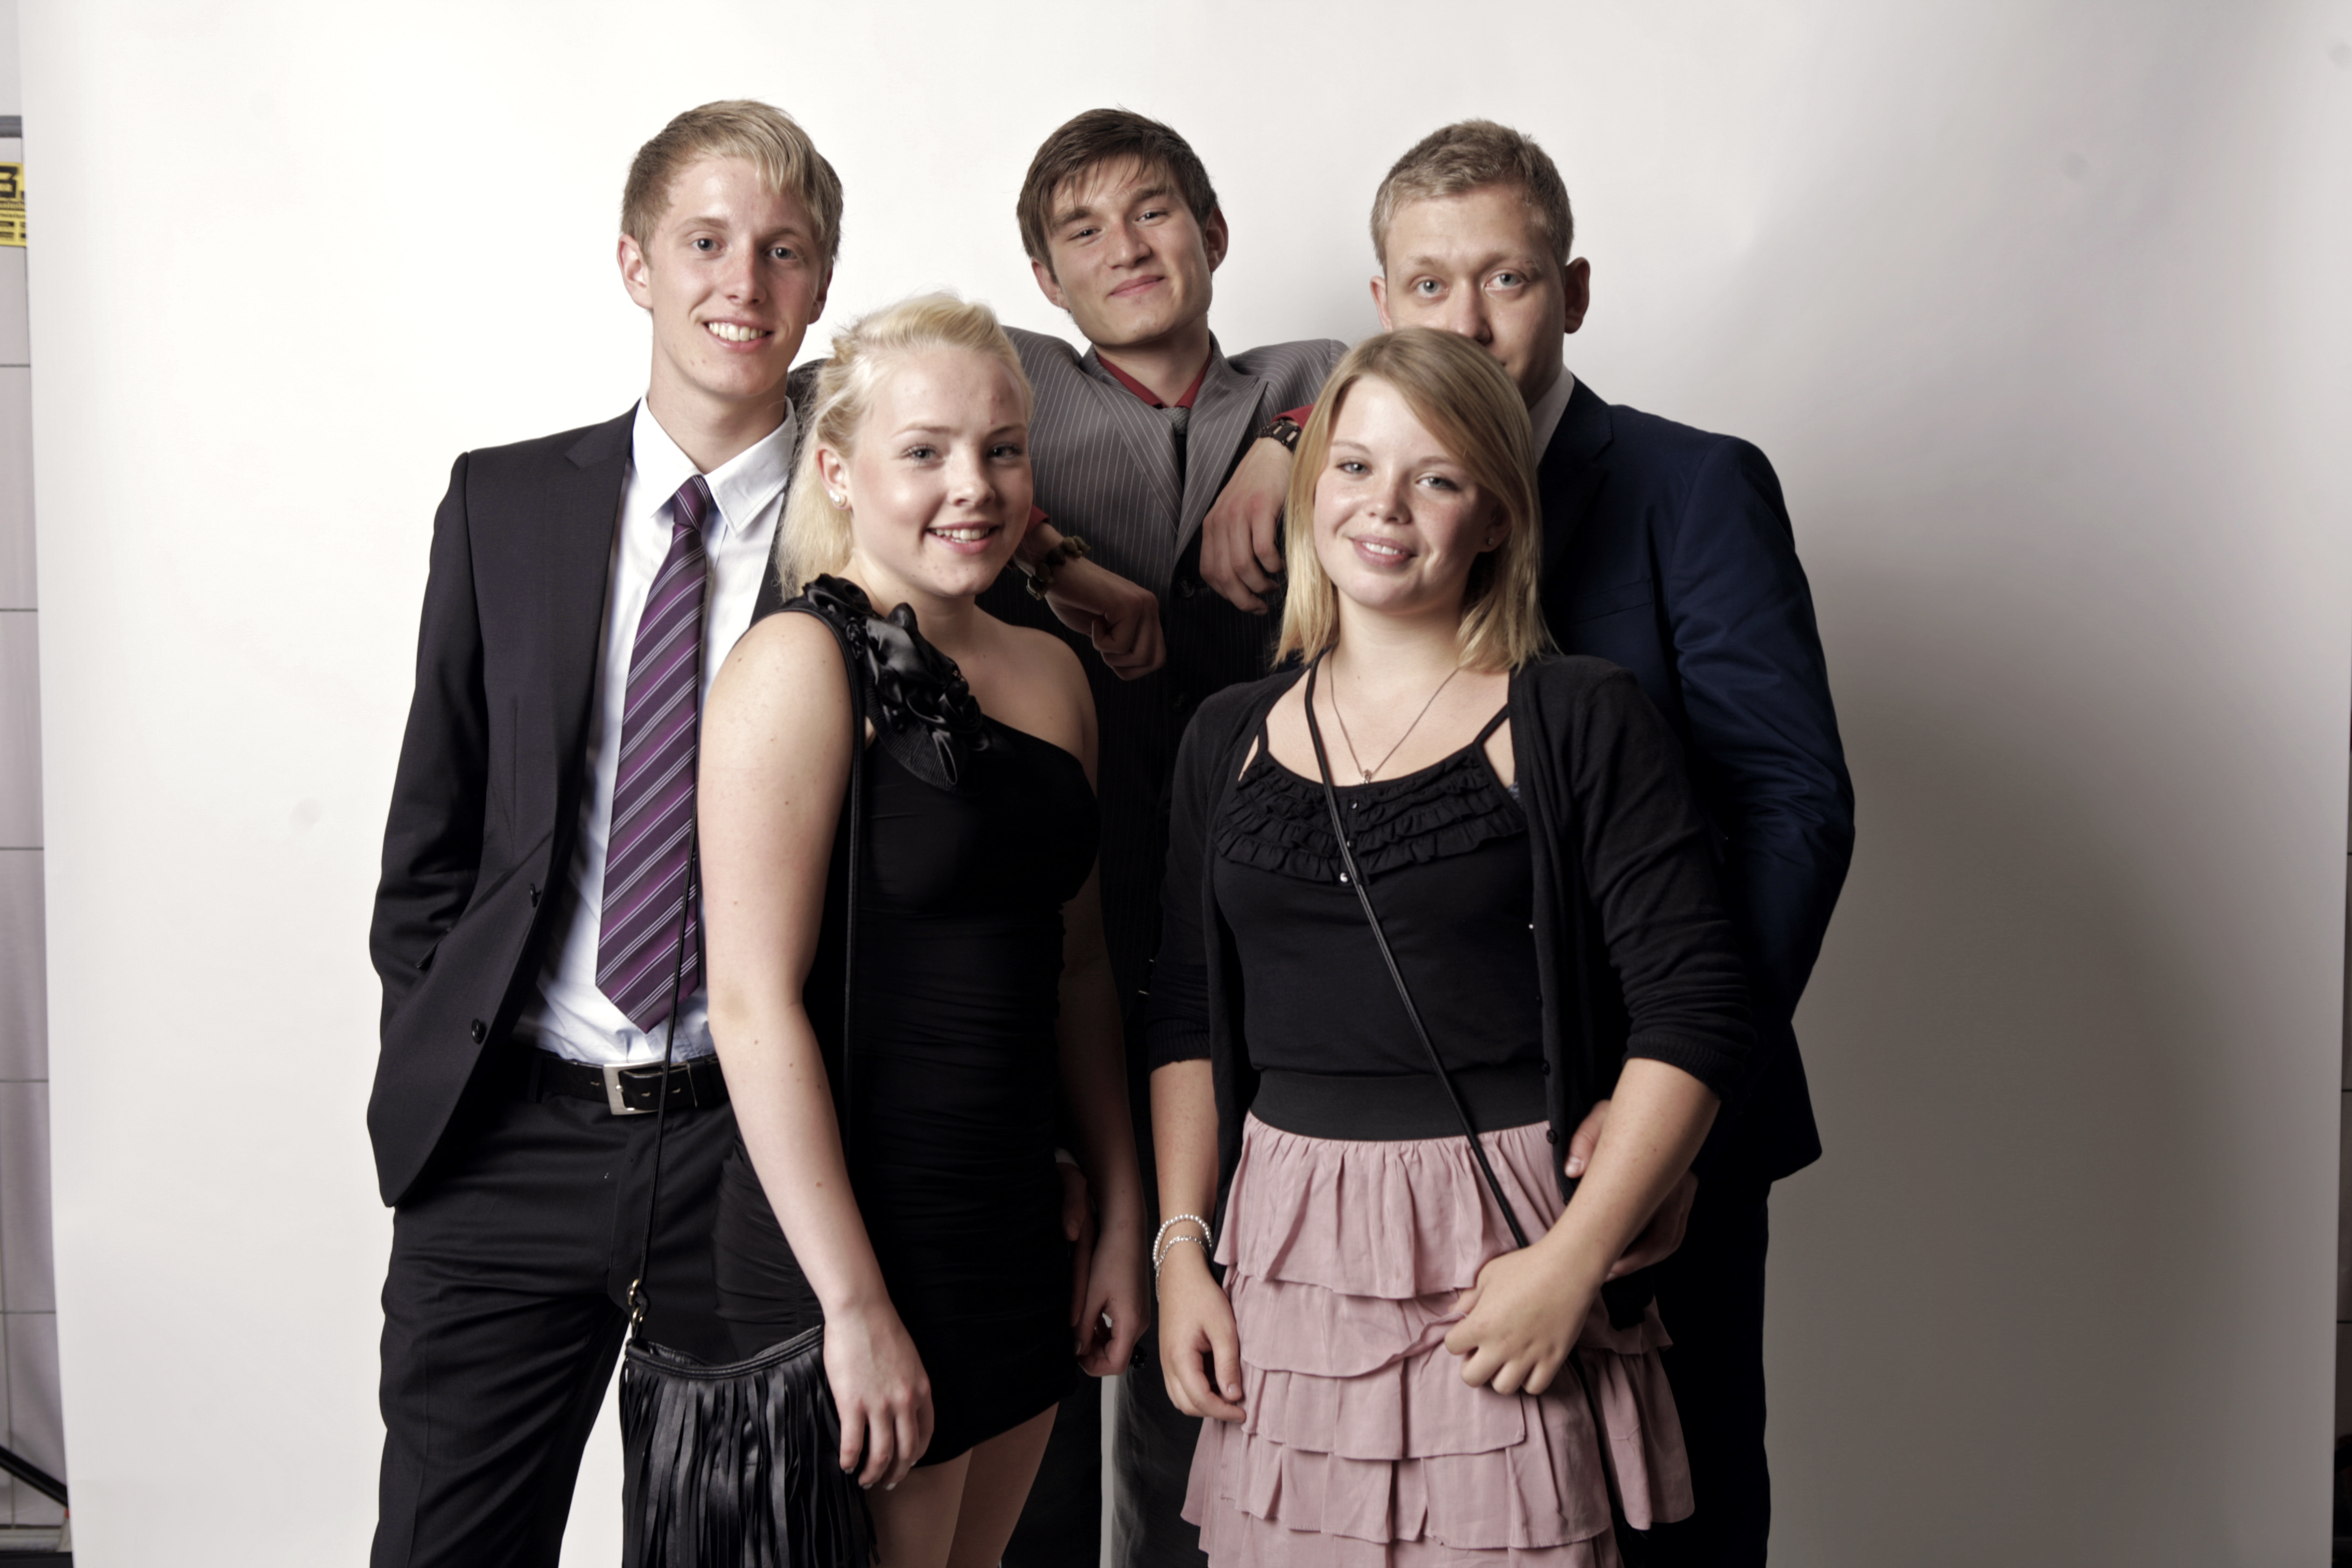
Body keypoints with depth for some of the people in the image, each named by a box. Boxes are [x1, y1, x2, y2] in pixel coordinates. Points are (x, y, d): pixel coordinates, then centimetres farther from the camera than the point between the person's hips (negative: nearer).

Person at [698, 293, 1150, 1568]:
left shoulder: (1049, 672, 9)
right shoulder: (800, 664, -13)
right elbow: (754, 1003, -18)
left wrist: (1122, 1217, 11)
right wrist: (855, 1306, -19)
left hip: (1015, 1229, 7)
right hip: (847, 1239, -7)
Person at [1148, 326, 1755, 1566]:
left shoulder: (1579, 722, -4)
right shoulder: (1228, 740, 10)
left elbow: (1696, 1012, -8)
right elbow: (1186, 1016, 13)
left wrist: (1574, 1262, -14)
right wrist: (1180, 1249, 4)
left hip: (1502, 1259, -3)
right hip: (1285, 1255, 4)